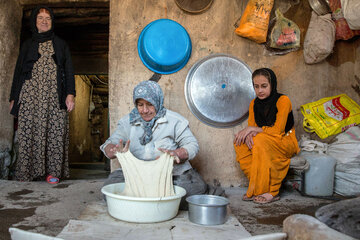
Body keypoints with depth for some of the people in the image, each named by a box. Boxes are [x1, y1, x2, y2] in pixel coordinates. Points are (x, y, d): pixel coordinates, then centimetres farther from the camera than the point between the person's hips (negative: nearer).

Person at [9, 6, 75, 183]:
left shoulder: (60, 44, 18)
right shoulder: (27, 45, 20)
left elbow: (68, 71, 10)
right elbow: (18, 71, 18)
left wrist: (70, 94, -3)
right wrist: (13, 98, 10)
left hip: (55, 95, -1)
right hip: (30, 94, 1)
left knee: (55, 130, -9)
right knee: (29, 130, -7)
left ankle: (53, 171, -5)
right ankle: (27, 173, -3)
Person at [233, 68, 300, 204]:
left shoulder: (282, 100, -12)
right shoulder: (254, 104, 6)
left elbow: (278, 130, -20)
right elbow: (250, 128, 0)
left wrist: (254, 129, -25)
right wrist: (249, 134, -24)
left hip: (286, 143, -6)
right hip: (265, 145, 6)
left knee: (260, 140, -34)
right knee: (239, 143, -19)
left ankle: (271, 191, -27)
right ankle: (256, 188, -18)